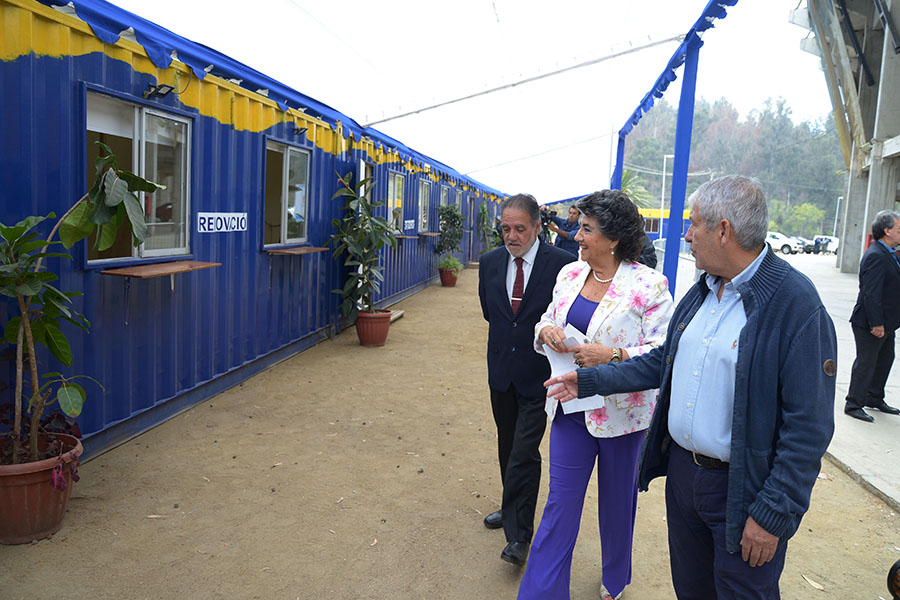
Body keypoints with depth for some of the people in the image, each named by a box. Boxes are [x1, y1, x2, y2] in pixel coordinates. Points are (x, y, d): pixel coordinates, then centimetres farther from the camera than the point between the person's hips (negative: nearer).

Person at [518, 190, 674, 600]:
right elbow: (547, 321, 14)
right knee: (560, 502, 7)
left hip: (621, 412, -3)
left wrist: (612, 355, -26)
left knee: (618, 501, 17)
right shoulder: (569, 274, 3)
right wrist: (546, 331, -9)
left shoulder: (648, 285, -14)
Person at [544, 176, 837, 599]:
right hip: (681, 468, 7)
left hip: (740, 489, -7)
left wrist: (772, 513, -19)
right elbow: (664, 362, 16)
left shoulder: (796, 304, -20)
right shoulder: (702, 291, 6)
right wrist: (590, 380, 12)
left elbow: (809, 426, -20)